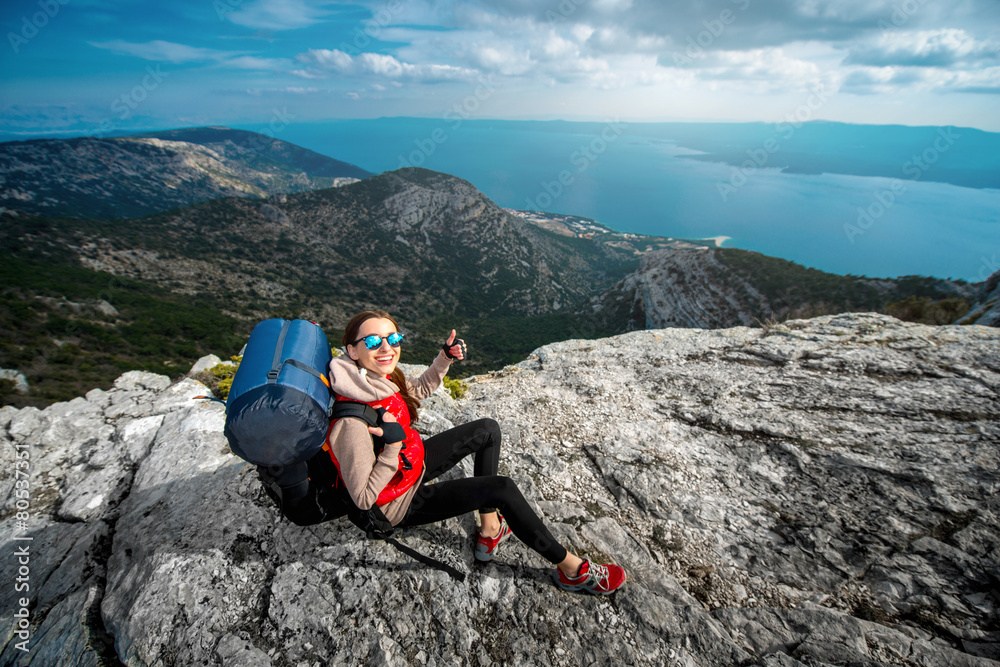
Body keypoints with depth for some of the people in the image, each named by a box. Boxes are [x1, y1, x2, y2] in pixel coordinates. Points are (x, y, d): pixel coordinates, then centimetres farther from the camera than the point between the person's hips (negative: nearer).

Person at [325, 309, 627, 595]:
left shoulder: (378, 375, -13)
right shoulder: (352, 422, -36)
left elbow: (419, 390, 9)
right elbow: (363, 498, -26)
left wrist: (445, 358, -6)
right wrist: (392, 447, -37)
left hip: (411, 463, 9)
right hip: (397, 504, -8)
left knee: (488, 430, 9)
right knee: (502, 489, -18)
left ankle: (490, 531, 11)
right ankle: (572, 569, 3)